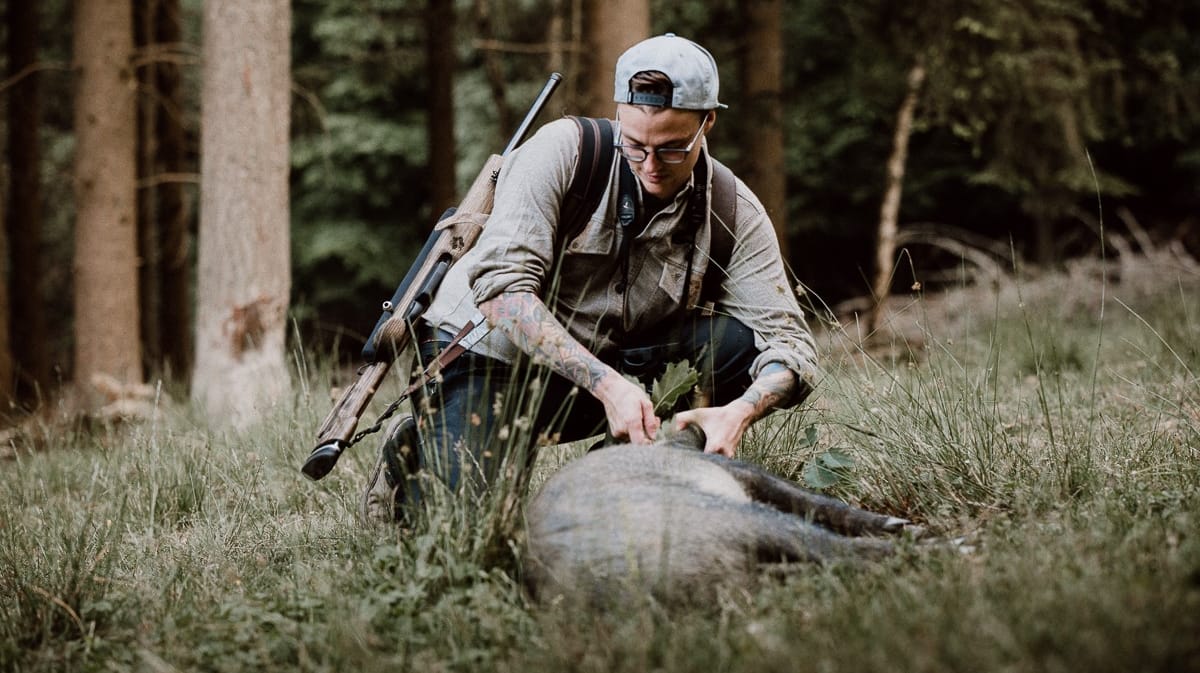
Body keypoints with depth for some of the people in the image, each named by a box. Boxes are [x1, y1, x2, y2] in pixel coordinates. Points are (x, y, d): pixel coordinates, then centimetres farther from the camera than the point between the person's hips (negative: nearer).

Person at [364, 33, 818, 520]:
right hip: (488, 351, -3)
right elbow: (501, 288, -28)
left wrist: (739, 413, -38)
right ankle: (417, 446, 9)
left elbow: (790, 343, -15)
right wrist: (607, 384, -37)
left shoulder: (734, 214, -11)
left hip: (608, 366, 3)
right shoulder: (563, 151, -20)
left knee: (737, 340, -21)